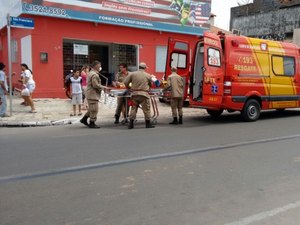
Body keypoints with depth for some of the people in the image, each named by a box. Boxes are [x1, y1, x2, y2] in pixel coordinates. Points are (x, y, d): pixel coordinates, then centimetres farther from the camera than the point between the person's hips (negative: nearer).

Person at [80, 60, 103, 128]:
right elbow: (96, 85, -23)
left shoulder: (91, 73, 17)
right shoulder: (94, 74, -18)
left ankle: (84, 119, 25)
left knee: (91, 109, 20)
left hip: (90, 94, 11)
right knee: (94, 109, -3)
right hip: (93, 94, -11)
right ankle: (92, 123, 4)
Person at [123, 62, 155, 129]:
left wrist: (128, 87, 21)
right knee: (146, 109, 7)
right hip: (144, 94, -2)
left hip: (134, 93, 2)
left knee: (133, 108, 8)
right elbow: (151, 84, 17)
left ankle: (131, 124, 7)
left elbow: (125, 82, 3)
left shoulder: (132, 74, 6)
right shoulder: (148, 75, 7)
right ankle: (148, 124, 13)